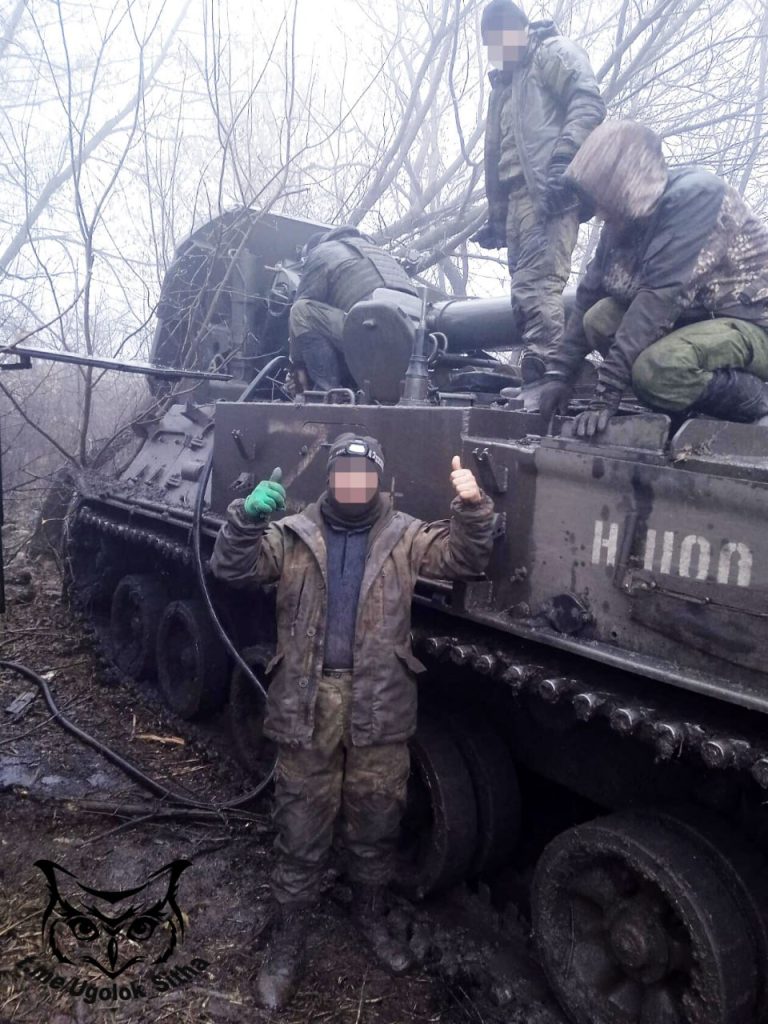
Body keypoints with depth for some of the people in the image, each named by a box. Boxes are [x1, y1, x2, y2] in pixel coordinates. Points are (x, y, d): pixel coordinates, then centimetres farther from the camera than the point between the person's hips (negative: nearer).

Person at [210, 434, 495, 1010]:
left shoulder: (405, 537, 3)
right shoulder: (293, 534, 2)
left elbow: (465, 560, -6)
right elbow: (233, 569, -7)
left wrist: (472, 507, -24)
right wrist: (247, 517, -25)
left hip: (380, 710, 1)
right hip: (306, 705, -1)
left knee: (376, 827, 18)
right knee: (301, 833, 11)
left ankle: (371, 919, 44)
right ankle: (287, 945, 31)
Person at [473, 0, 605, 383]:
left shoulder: (554, 53, 9)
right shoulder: (503, 84, 34)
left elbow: (589, 102, -8)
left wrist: (563, 157, -23)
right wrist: (496, 217, 28)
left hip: (551, 189, -9)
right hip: (519, 197, 9)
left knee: (537, 282, -22)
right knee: (525, 286, 2)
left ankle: (545, 372, -26)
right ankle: (536, 375, 3)